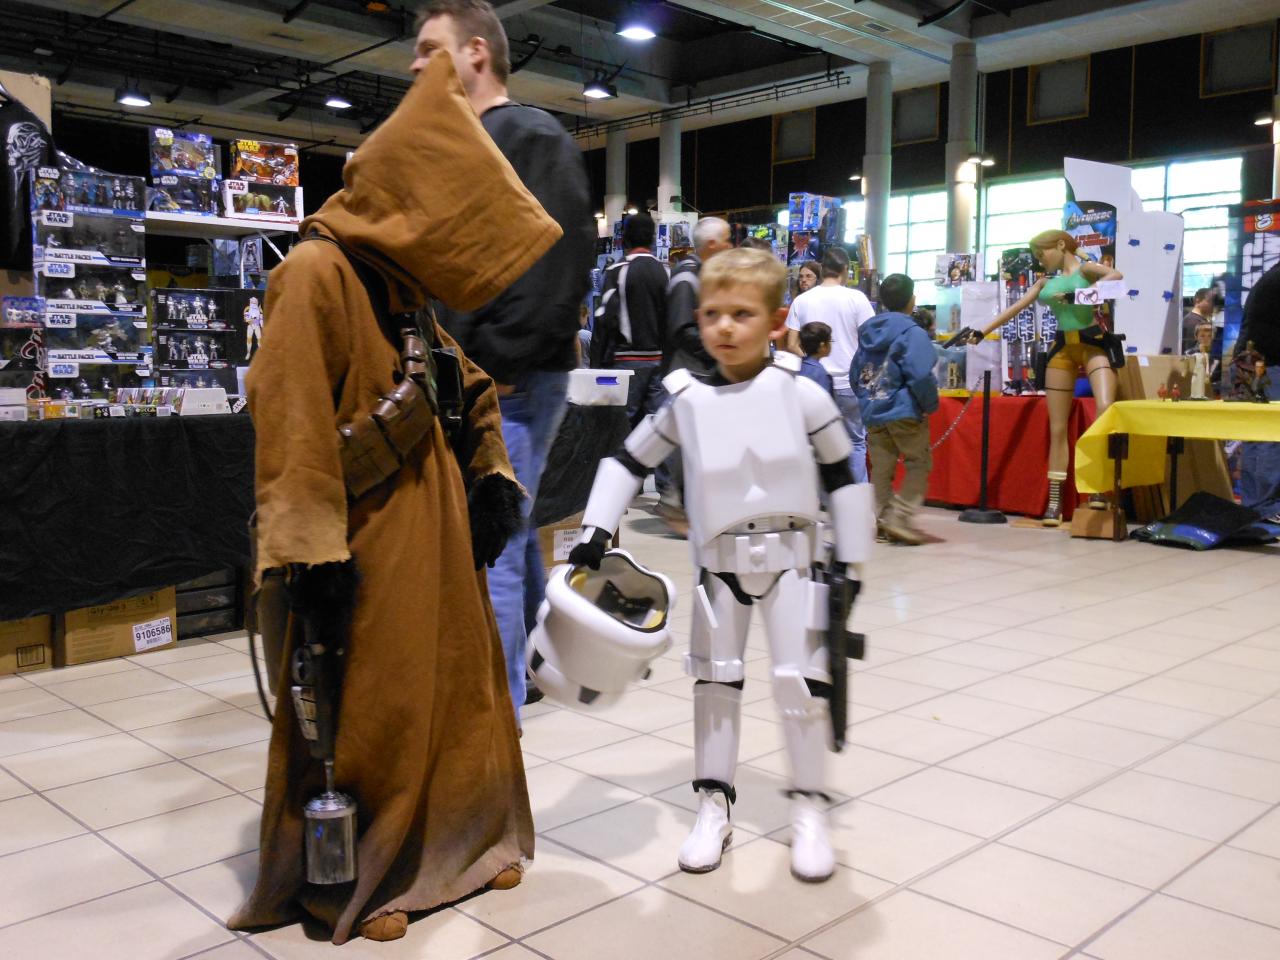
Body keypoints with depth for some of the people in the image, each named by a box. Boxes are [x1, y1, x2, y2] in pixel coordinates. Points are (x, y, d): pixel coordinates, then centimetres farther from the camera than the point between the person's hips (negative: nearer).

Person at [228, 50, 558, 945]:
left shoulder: (405, 282, 10)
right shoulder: (318, 272, -17)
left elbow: (468, 386, 19)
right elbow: (290, 421, -23)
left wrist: (493, 477, 6)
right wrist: (312, 556, -25)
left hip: (434, 529, 9)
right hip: (364, 542, -9)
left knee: (456, 683, 17)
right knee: (362, 712, 4)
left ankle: (458, 839, 36)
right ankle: (344, 881, 25)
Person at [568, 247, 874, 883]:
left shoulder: (801, 394, -9)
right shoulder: (687, 400, -4)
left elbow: (843, 477, -2)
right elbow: (628, 462, 4)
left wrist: (848, 561, -1)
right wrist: (593, 533, -3)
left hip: (790, 556, -2)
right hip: (719, 561, 2)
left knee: (801, 680, 0)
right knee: (714, 680, 9)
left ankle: (809, 806, 18)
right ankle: (713, 804, 22)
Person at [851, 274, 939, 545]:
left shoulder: (866, 332, 11)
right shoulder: (912, 333, -12)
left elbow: (855, 375, 15)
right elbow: (921, 376, -21)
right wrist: (930, 405, -7)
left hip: (872, 414, 7)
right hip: (904, 413, -6)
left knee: (881, 469, 11)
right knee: (919, 465, 3)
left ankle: (882, 521, 14)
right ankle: (899, 518, -7)